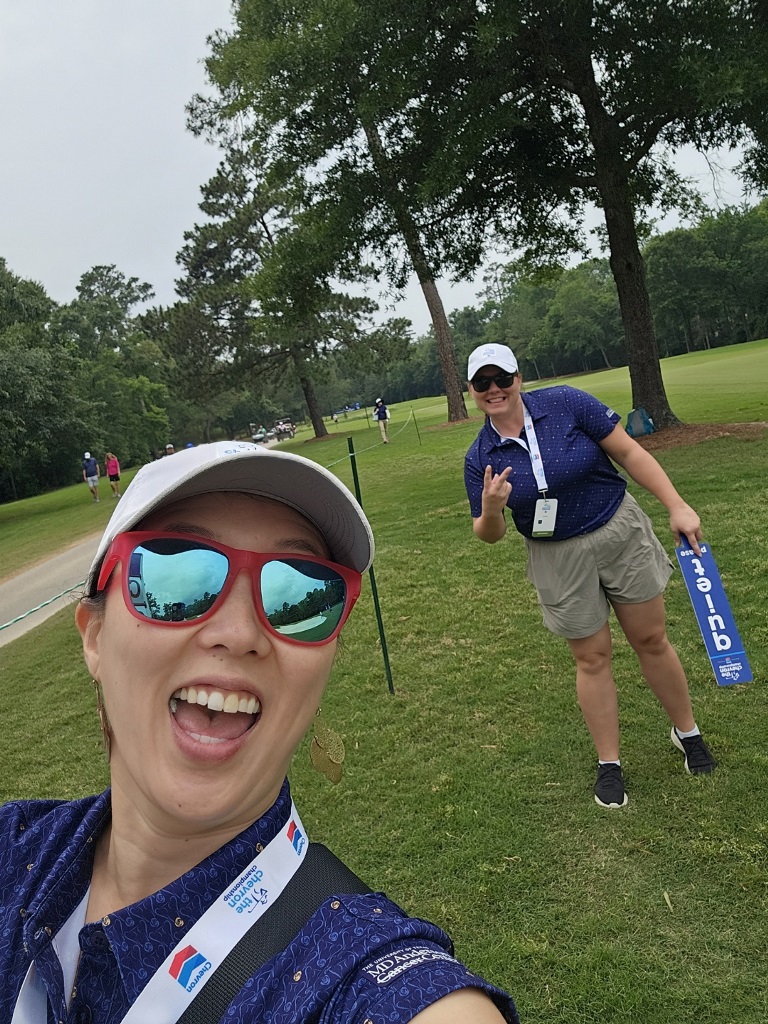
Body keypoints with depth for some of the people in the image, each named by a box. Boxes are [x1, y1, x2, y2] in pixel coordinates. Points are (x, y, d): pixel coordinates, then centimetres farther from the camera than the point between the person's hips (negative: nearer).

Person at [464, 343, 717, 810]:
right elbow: (490, 534, -2)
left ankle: (687, 732, 37)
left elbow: (629, 452, -8)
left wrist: (677, 505, -12)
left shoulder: (567, 403, -13)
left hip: (621, 532, 0)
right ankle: (609, 764, 27)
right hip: (559, 560, 1)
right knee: (592, 658, 10)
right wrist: (490, 509, -25)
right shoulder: (480, 457, -7)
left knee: (651, 640, 12)